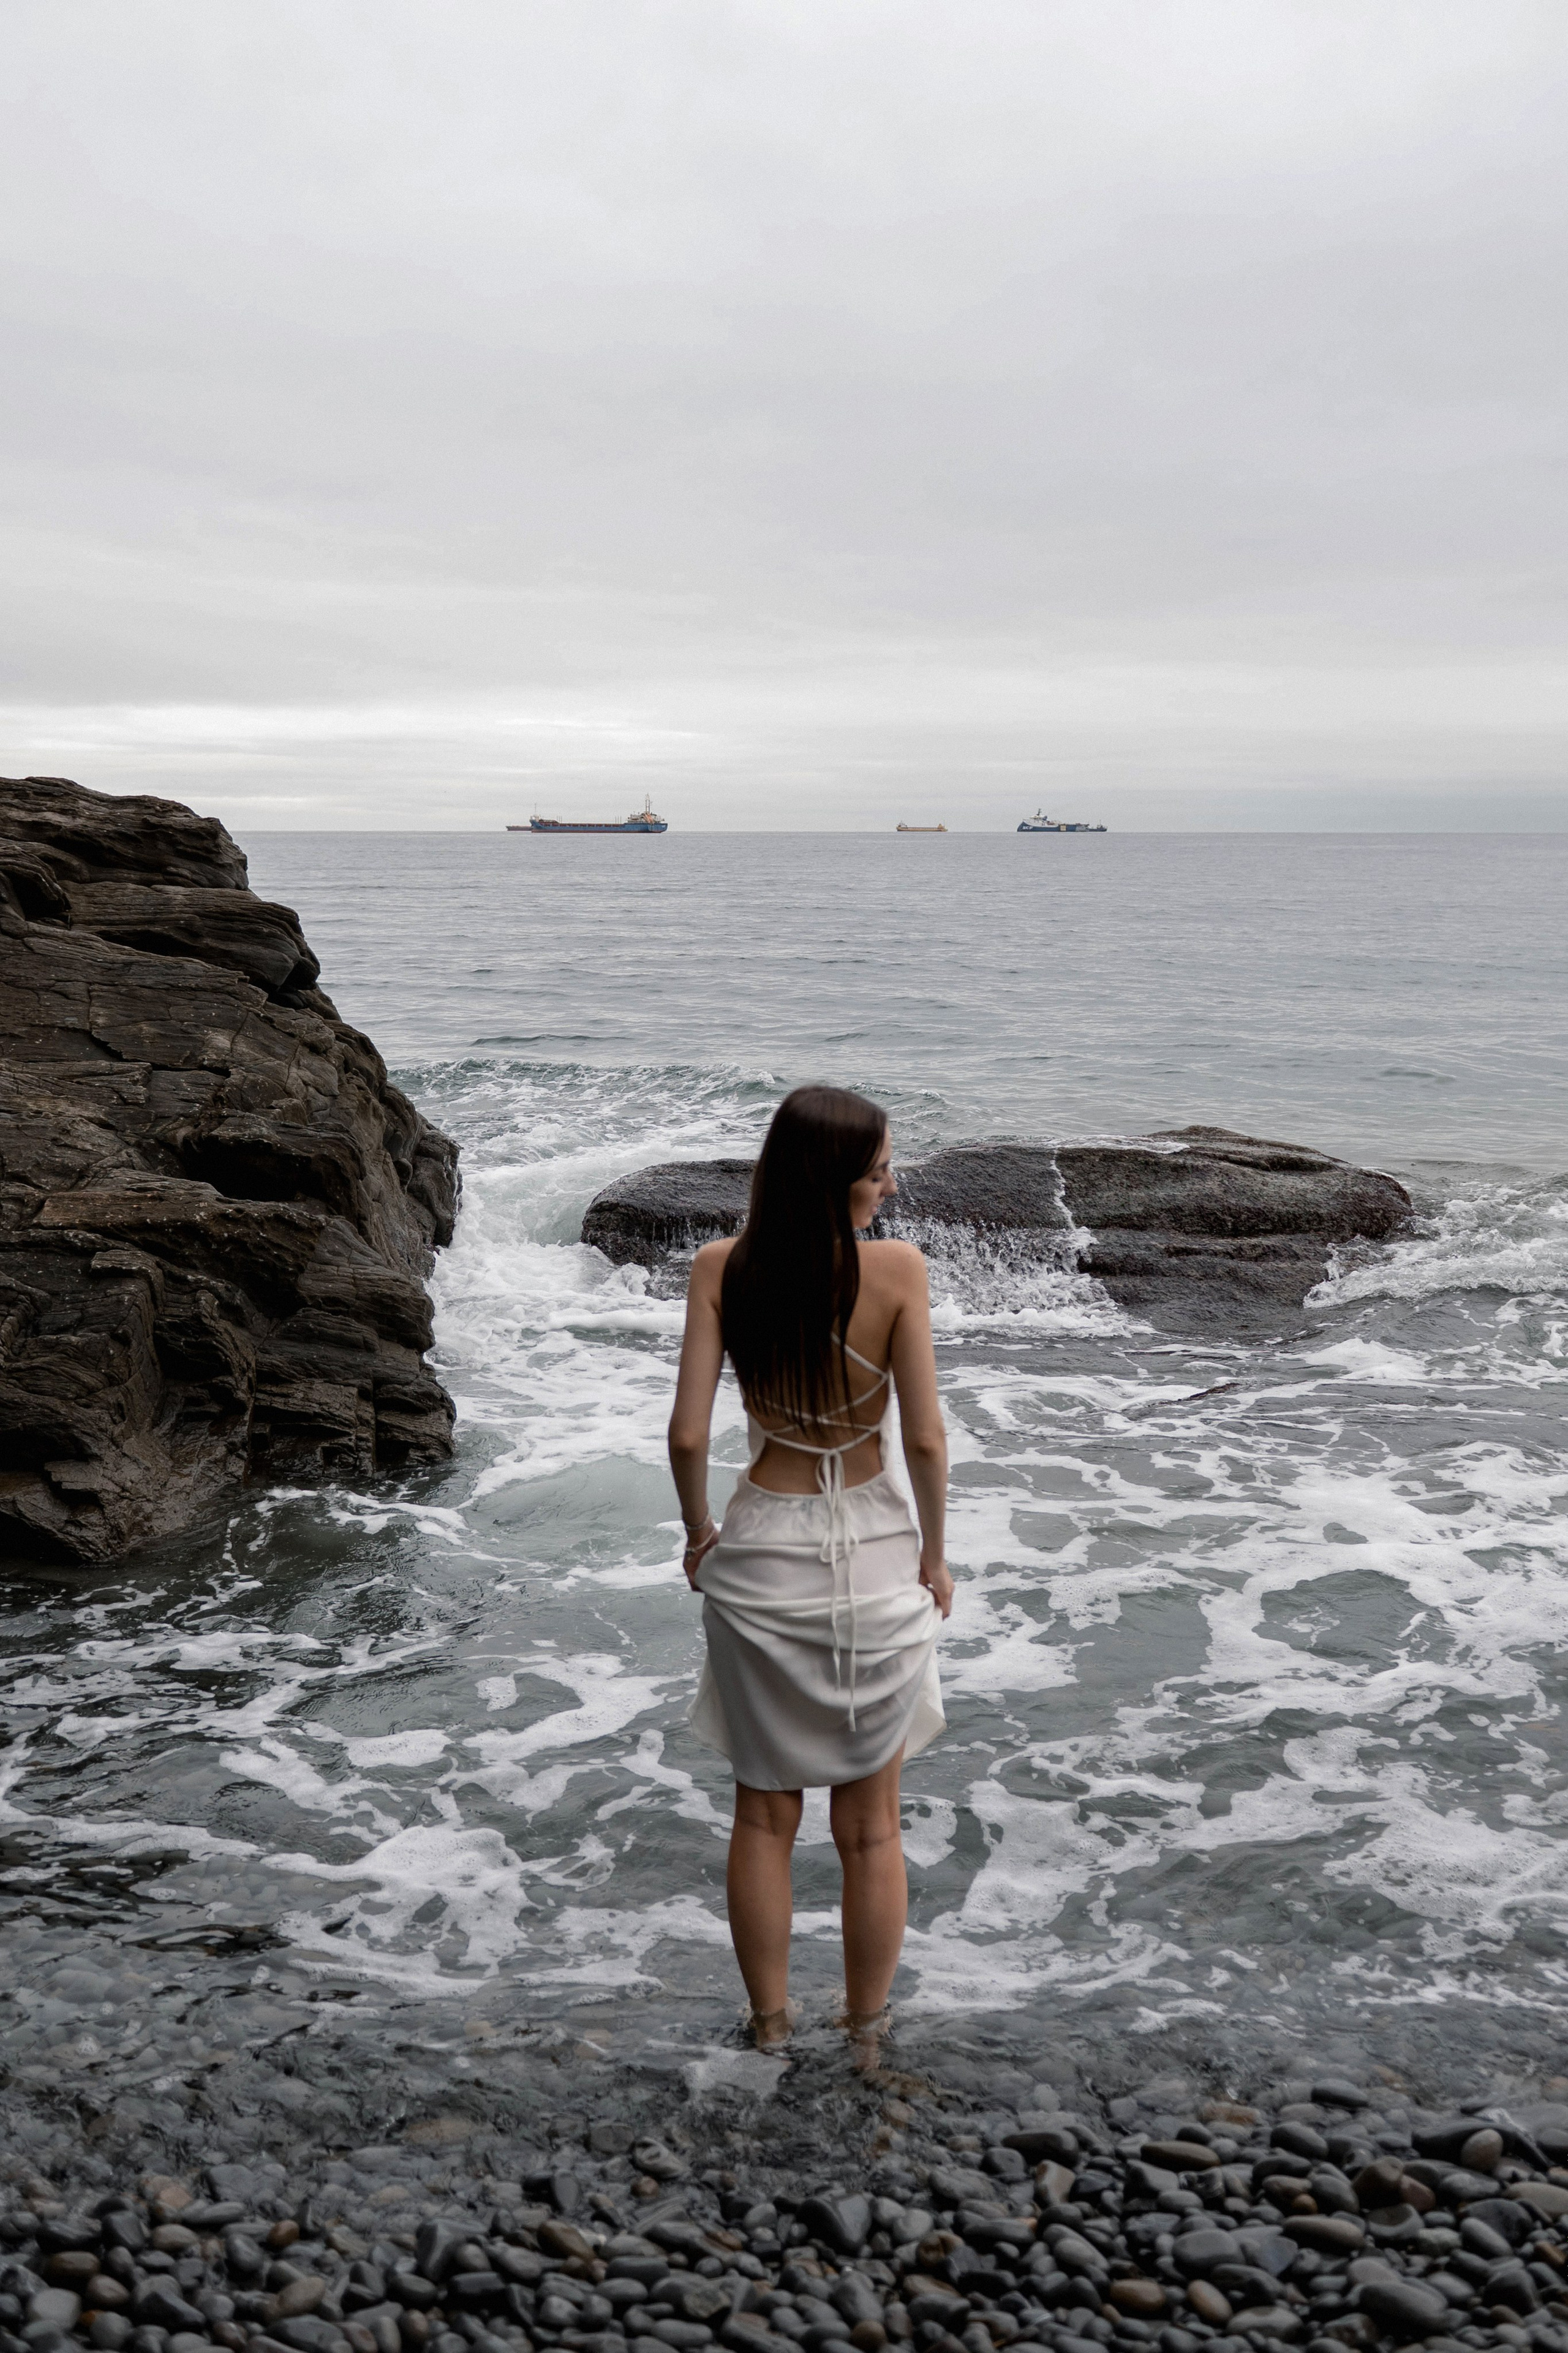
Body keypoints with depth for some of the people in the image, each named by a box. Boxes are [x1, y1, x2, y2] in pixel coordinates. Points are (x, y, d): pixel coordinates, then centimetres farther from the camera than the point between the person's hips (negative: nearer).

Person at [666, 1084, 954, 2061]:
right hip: (874, 1549, -1)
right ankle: (866, 2040, 27)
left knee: (765, 1815, 16)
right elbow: (926, 1439, -13)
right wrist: (934, 1556, 3)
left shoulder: (723, 1269, -9)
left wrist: (699, 1532, 8)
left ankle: (770, 2030, 28)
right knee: (870, 1824, 14)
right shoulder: (897, 1268, -15)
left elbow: (688, 1436, -10)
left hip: (761, 1553, 1)